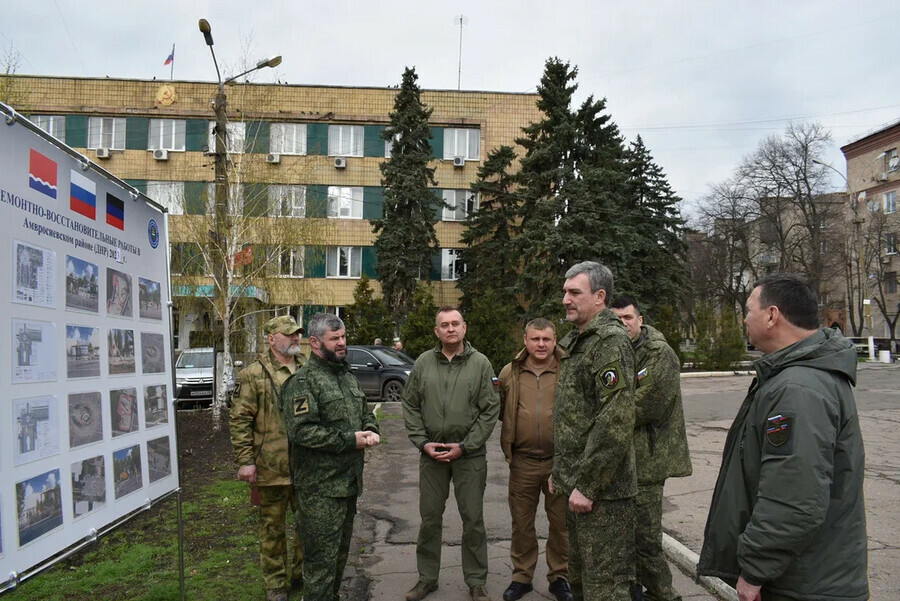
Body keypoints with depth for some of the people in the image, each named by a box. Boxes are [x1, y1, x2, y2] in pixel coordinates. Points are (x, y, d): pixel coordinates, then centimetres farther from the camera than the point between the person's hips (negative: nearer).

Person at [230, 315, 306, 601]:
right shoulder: (254, 374, -8)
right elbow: (240, 421, -10)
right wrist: (245, 461, -14)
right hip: (272, 468, -5)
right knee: (272, 528, 9)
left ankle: (301, 573, 35)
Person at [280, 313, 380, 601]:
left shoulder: (348, 376, 15)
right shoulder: (303, 381, -13)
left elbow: (365, 412, 25)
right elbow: (300, 430, -23)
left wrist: (371, 430, 1)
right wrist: (349, 440, -20)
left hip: (349, 480, 8)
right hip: (320, 486, -8)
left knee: (341, 550, 20)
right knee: (322, 555, -2)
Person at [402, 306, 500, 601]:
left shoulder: (480, 363, -3)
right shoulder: (423, 363, 3)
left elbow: (490, 410, -5)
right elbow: (411, 406, 6)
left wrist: (464, 446, -10)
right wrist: (423, 442, -4)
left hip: (470, 456, -2)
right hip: (431, 454, 2)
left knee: (473, 519, 7)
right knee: (429, 518, 12)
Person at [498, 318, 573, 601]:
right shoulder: (510, 373, 2)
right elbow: (500, 410, 16)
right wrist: (514, 431, 6)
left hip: (560, 461, -1)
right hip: (523, 461, 2)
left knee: (561, 522, 11)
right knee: (521, 522, 12)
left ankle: (559, 576, 29)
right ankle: (522, 575, 29)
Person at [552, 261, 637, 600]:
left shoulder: (610, 341, -16)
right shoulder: (577, 342, 15)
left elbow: (616, 421, -24)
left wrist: (586, 484, -22)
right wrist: (560, 471, 18)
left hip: (601, 491, -10)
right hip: (576, 485, 10)